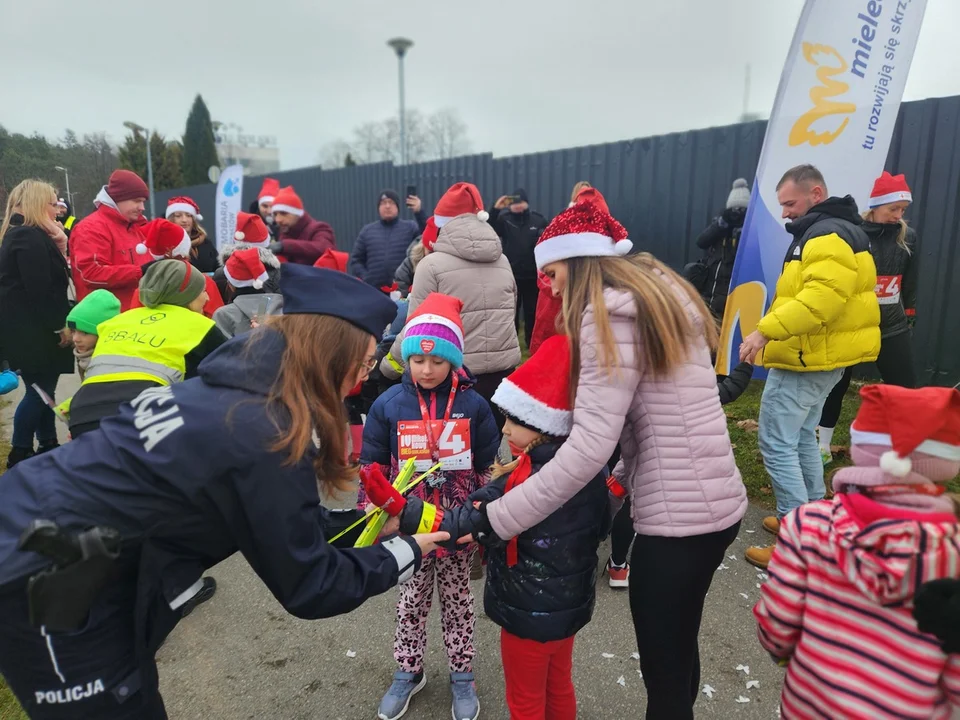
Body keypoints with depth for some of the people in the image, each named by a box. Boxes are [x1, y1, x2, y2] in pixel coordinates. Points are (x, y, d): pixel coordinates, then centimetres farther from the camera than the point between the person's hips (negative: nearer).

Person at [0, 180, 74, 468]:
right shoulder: (30, 237, -16)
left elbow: (49, 280, 17)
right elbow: (40, 289, -23)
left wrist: (58, 246, 8)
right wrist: (60, 325, -18)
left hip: (31, 328, 10)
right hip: (30, 330, -10)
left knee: (43, 389, 14)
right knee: (39, 390, -3)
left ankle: (48, 445, 23)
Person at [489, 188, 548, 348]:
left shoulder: (539, 220, 0)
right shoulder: (504, 219, 0)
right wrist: (495, 210, -21)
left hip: (532, 275, 0)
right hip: (511, 275, 0)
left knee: (532, 311, 10)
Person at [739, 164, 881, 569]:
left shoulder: (827, 236, -17)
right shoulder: (825, 232, 18)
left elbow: (820, 299, -32)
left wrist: (765, 331, -36)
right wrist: (772, 331, 15)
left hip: (806, 360, -11)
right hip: (820, 356, 11)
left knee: (777, 444, -7)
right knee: (801, 438, 20)